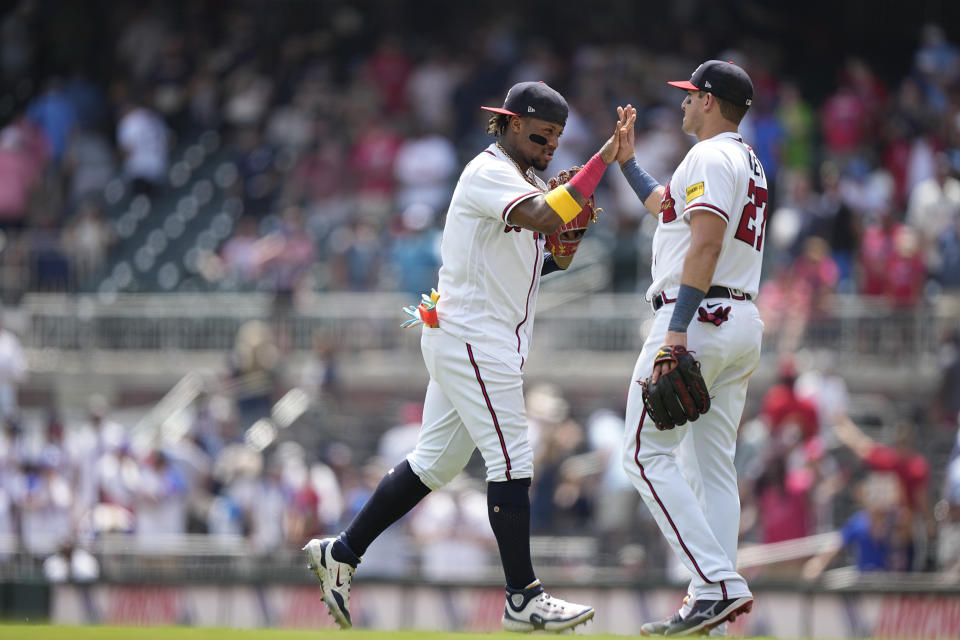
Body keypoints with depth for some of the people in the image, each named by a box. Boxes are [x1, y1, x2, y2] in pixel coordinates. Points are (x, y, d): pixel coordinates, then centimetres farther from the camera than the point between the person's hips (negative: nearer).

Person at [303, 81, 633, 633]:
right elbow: (547, 218, -31)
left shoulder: (525, 182, 18)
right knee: (512, 462, -10)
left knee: (435, 463, 13)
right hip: (472, 335, -10)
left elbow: (514, 266, 19)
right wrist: (603, 160, -29)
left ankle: (341, 553, 20)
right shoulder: (490, 173, -13)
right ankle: (524, 599, -9)